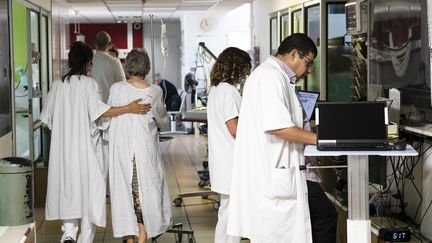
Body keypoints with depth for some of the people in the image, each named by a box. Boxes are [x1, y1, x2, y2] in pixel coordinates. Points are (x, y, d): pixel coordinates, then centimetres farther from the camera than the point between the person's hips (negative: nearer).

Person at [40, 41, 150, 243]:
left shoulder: (57, 84, 5)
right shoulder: (88, 83, -8)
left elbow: (48, 118, 8)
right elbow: (99, 110, -20)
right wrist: (129, 108, -20)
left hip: (63, 145, 4)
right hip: (85, 145, -4)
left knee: (67, 187, 14)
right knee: (88, 188, 4)